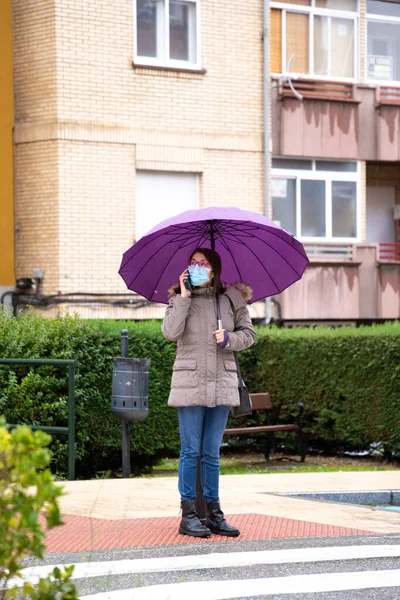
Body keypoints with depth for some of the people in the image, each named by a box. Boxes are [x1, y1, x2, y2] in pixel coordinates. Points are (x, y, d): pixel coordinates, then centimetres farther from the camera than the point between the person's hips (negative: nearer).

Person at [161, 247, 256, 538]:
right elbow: (170, 332, -13)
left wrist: (229, 338, -9)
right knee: (191, 451, -2)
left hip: (222, 383, 2)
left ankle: (214, 513, 13)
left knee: (212, 453, 8)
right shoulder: (179, 299, 3)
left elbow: (249, 333, 11)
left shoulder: (232, 299, 8)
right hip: (190, 383, -2)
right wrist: (184, 297, -13)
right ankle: (188, 515, 3)